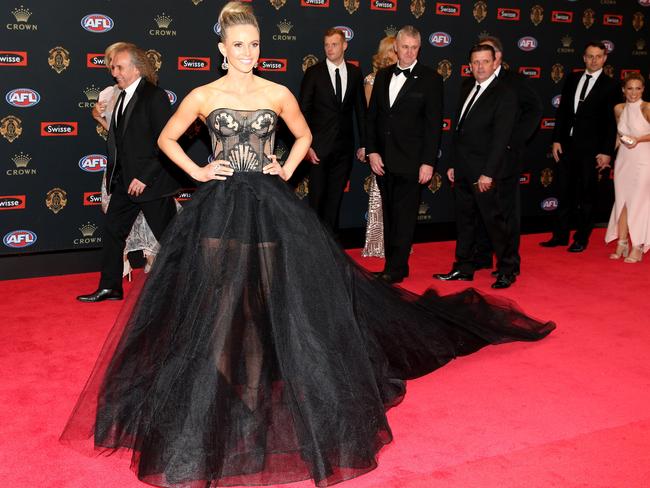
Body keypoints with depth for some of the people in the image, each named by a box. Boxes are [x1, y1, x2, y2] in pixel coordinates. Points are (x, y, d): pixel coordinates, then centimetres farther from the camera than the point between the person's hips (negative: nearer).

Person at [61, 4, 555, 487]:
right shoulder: (203, 96, 2)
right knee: (218, 312, 1)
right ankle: (213, 411, 19)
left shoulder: (278, 94, 5)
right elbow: (167, 139, 13)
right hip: (220, 210, -1)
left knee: (284, 302, 4)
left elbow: (304, 136, 20)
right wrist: (197, 171, 1)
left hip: (271, 207, 1)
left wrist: (287, 170, 6)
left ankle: (274, 398, 22)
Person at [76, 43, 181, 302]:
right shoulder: (123, 96, 13)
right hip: (125, 181, 9)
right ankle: (110, 287, 24)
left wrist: (145, 178, -19)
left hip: (151, 183, -9)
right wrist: (115, 175, 10)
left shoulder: (154, 96, -14)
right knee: (112, 230, 12)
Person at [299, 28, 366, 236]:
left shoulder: (355, 73, 6)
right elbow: (304, 111, -4)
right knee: (317, 195, 3)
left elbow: (360, 110, 10)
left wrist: (363, 143, 7)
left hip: (345, 146, 3)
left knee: (335, 196, 9)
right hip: (320, 145, -3)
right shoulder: (313, 72, -3)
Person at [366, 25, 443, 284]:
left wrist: (428, 162, -11)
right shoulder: (383, 75, 11)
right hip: (382, 160, 5)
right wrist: (372, 151, 1)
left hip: (410, 161, -5)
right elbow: (372, 115, 11)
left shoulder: (430, 78, -3)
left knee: (404, 216, 0)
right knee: (389, 214, 11)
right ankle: (393, 264, 20)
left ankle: (396, 268, 7)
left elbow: (434, 124, -6)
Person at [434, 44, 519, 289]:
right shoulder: (467, 90, 14)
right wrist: (453, 164, 13)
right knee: (464, 221, 13)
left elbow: (500, 138, -16)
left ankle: (507, 271, 13)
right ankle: (463, 268, 24)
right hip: (463, 171, 7)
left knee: (495, 221, 0)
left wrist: (488, 173, -20)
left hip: (486, 173, -7)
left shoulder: (505, 94, -9)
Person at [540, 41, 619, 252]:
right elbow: (561, 110, 10)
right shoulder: (572, 79, 8)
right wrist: (557, 139, 3)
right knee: (564, 192, 9)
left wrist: (607, 152, -10)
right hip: (567, 145, 4)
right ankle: (560, 235, 18)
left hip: (590, 149, -4)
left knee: (586, 195, 6)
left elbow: (611, 122, -5)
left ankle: (581, 238, 16)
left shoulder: (609, 86, -4)